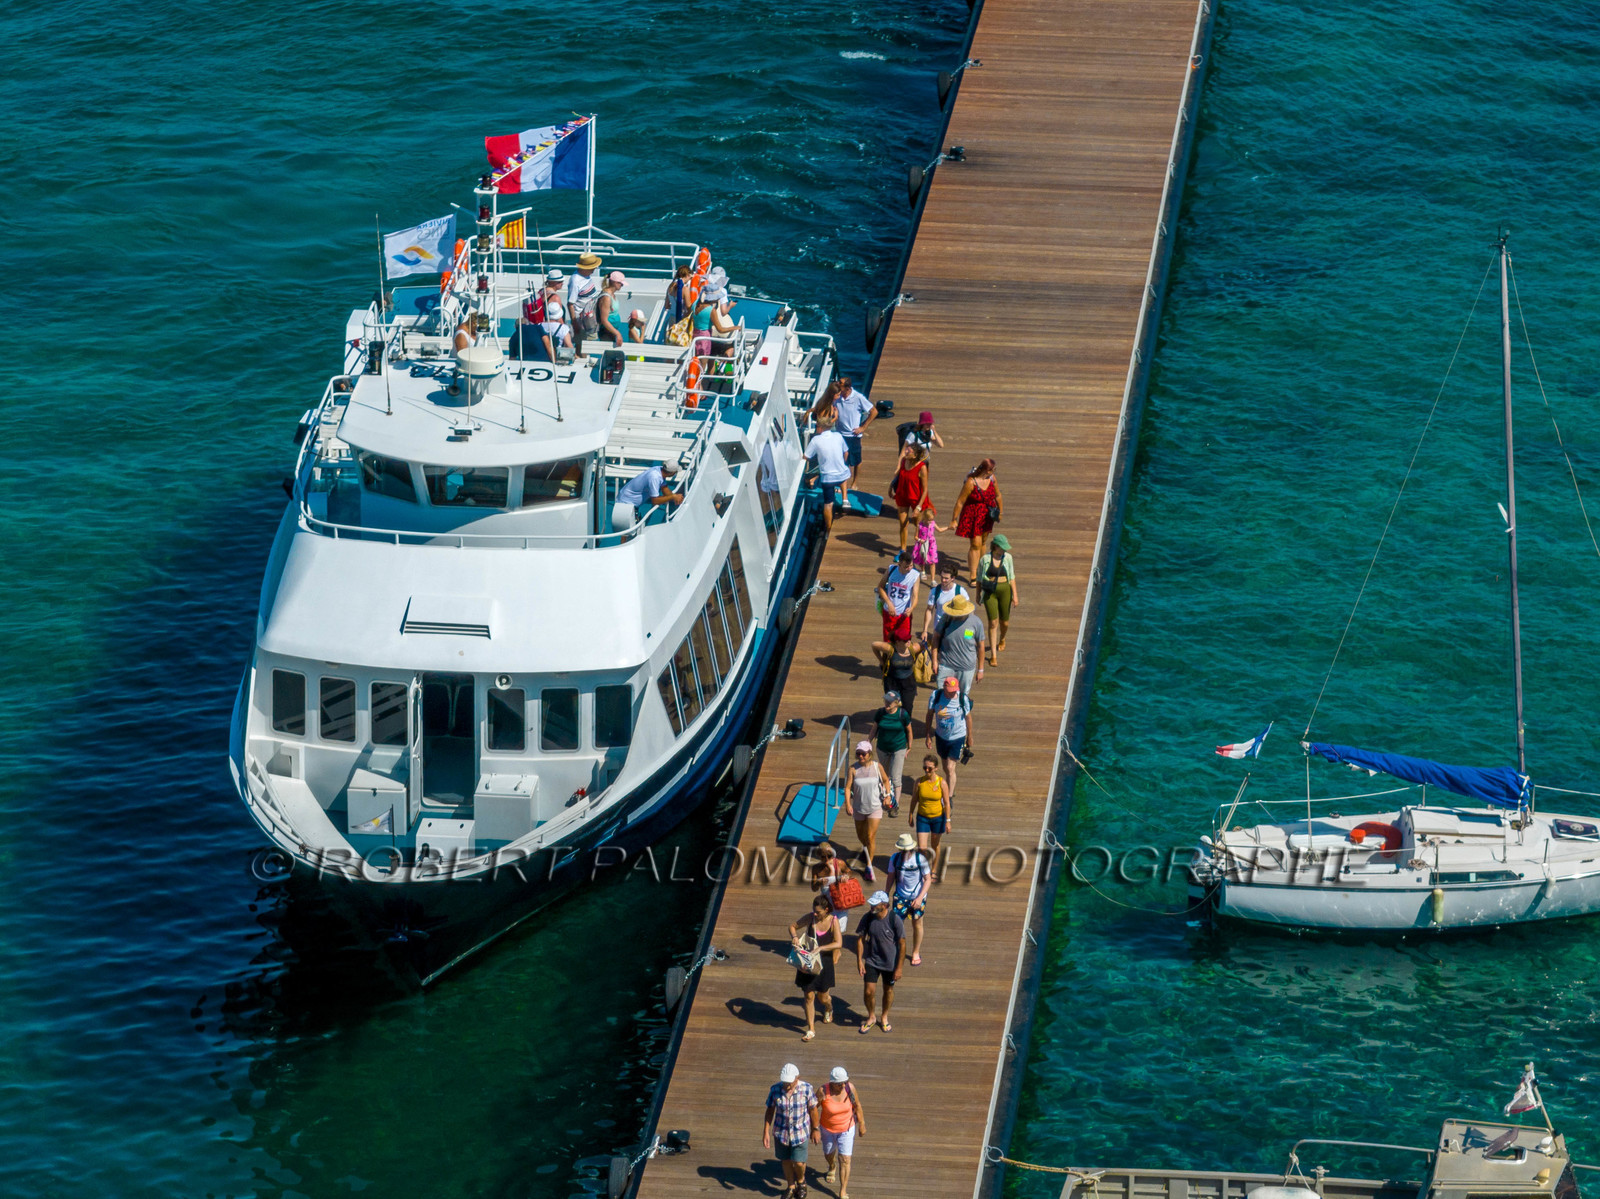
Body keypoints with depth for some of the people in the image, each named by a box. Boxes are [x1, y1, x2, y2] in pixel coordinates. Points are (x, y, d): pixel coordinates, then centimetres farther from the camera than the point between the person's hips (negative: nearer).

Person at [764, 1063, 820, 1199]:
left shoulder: (806, 1089, -20)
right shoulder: (775, 1089, -16)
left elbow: (813, 1110, -6)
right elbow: (769, 1111, -5)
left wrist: (815, 1129, 2)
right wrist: (766, 1133, -5)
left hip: (800, 1132, -2)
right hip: (781, 1131, 2)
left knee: (798, 1162, 2)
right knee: (786, 1161, 16)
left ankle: (801, 1180, 36)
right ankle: (791, 1186, 41)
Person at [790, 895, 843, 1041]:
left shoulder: (833, 921, -12)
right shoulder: (810, 917, -6)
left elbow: (838, 943, -20)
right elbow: (792, 926, 7)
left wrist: (820, 948, -29)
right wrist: (794, 937, -14)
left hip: (824, 963, -2)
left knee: (822, 997, 12)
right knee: (809, 996, 1)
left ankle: (828, 1009, 49)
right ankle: (811, 1030, 9)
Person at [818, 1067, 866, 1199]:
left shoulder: (850, 1088, -25)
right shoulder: (824, 1091, -30)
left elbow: (857, 1105, -9)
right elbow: (814, 1108, -15)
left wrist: (862, 1125, 1)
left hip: (847, 1128, -1)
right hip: (828, 1129, 1)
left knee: (845, 1159, -2)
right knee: (828, 1154, 25)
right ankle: (832, 1167, 62)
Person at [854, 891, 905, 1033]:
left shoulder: (895, 920, -20)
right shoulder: (867, 918, -12)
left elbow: (902, 944, -14)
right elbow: (860, 939, 0)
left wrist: (899, 968, -13)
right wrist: (859, 961, -5)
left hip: (890, 963, -2)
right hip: (871, 961, 2)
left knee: (888, 990, 15)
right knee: (868, 991, -2)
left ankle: (884, 1018, 38)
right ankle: (871, 1018, 25)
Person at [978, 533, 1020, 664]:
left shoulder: (1007, 557, -3)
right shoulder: (985, 559, -8)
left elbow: (1012, 577, 2)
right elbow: (979, 577, 4)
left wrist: (1015, 595, -2)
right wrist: (978, 594, 11)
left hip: (1004, 590, 2)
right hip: (989, 592, -2)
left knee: (1004, 621, 13)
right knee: (993, 623, -8)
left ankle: (1002, 639, 50)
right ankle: (993, 655, -3)